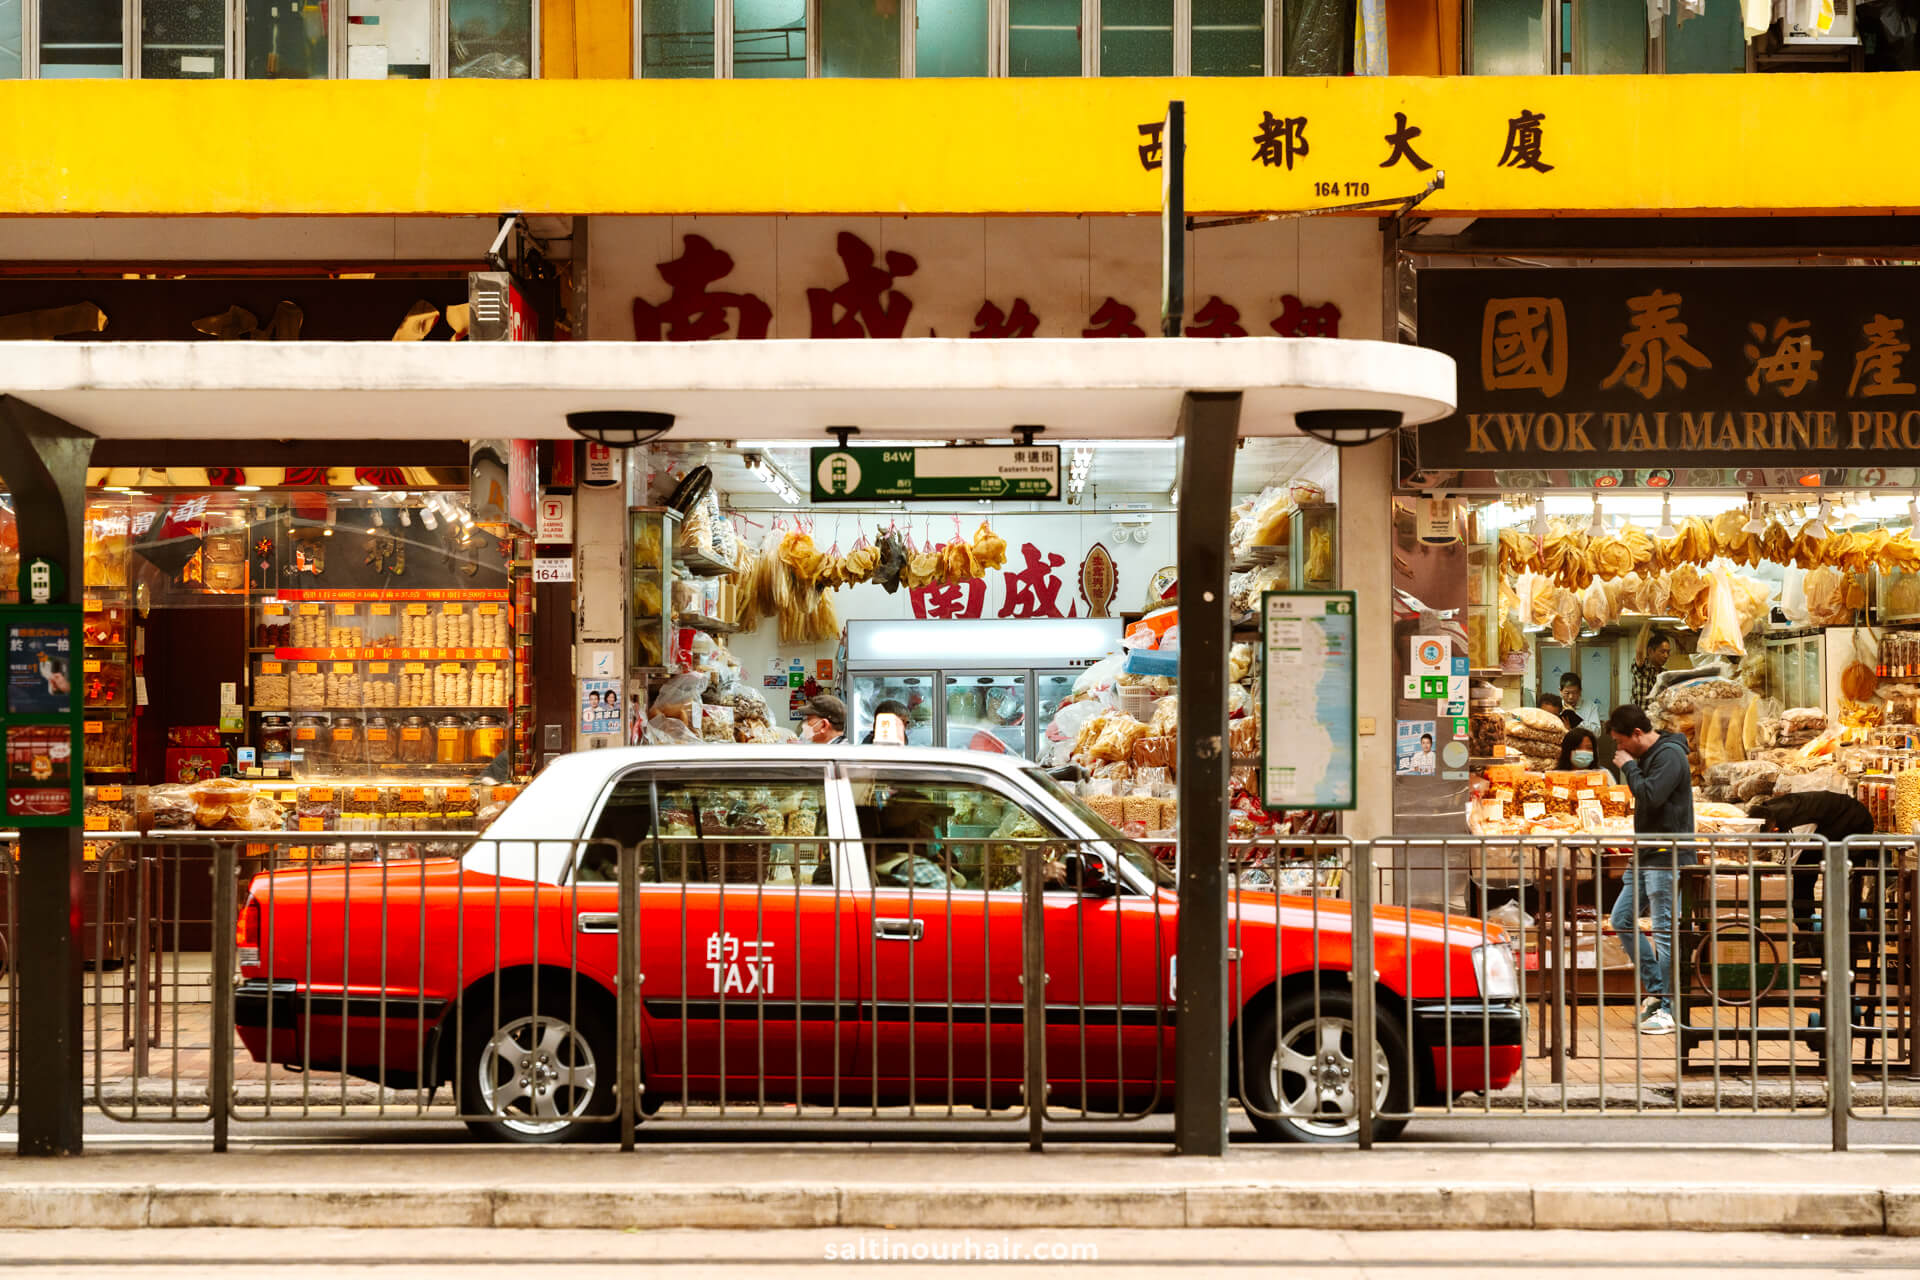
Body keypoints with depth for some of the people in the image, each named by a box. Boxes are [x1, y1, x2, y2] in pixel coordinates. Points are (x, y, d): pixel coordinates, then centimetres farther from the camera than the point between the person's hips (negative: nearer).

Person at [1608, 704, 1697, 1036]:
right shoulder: (1647, 757, 16)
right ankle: (1656, 989, 18)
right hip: (1645, 857, 11)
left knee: (1665, 932, -8)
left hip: (1667, 859, -11)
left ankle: (1668, 1009, -4)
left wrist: (1628, 767, -13)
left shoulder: (1670, 755, -12)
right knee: (1622, 920, 12)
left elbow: (1650, 795, -24)